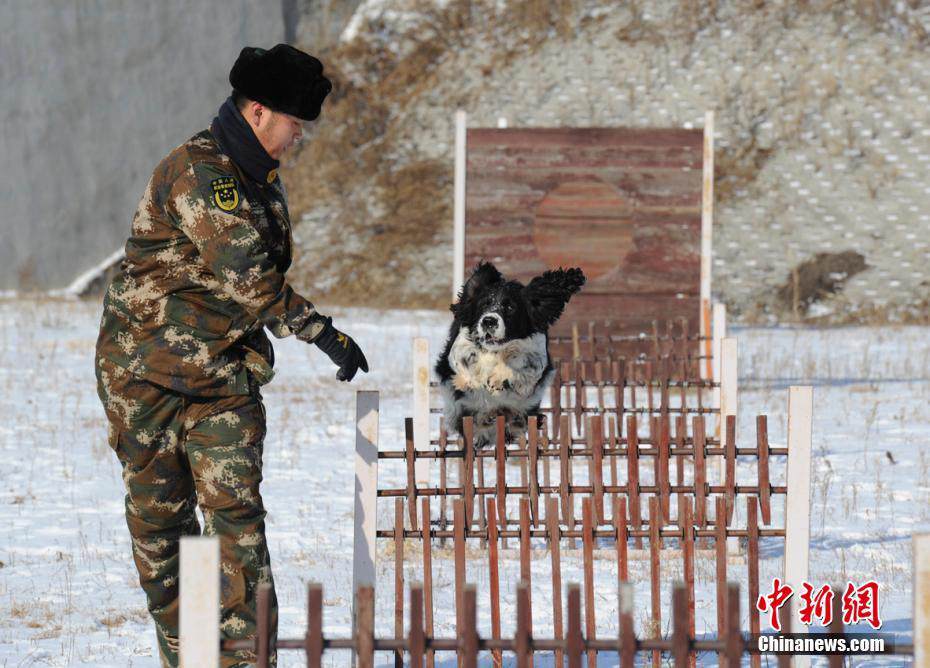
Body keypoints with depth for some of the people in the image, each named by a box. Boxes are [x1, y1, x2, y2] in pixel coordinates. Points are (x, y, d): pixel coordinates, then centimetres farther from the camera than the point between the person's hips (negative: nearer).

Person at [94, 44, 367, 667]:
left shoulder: (262, 178, 10)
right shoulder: (198, 171, -19)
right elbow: (246, 274, -26)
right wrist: (320, 330, -23)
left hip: (224, 369, 6)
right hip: (148, 366, -6)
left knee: (236, 507, -8)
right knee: (159, 512, 5)